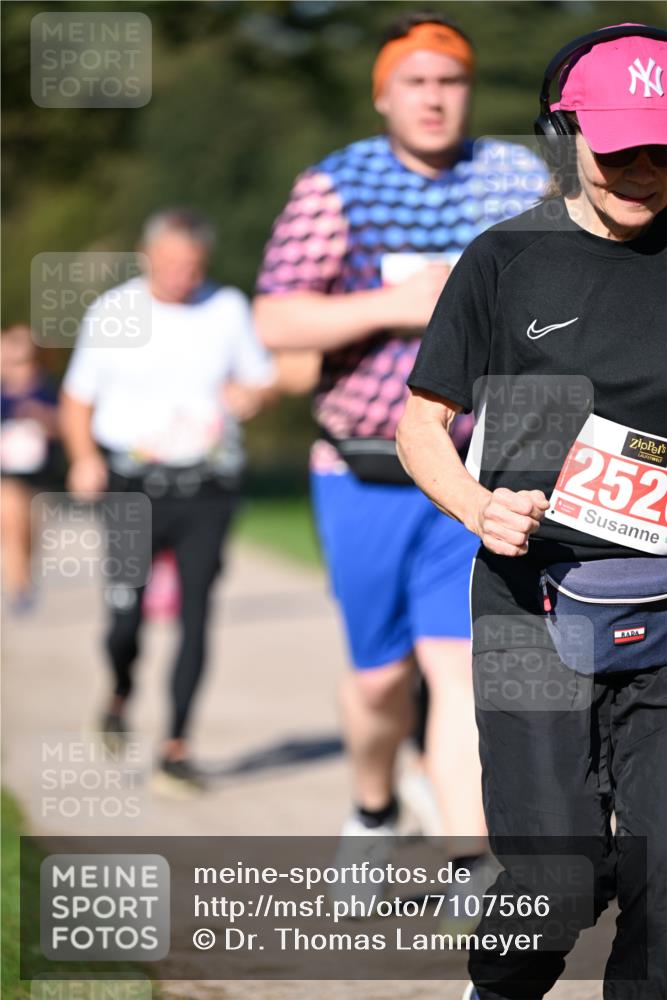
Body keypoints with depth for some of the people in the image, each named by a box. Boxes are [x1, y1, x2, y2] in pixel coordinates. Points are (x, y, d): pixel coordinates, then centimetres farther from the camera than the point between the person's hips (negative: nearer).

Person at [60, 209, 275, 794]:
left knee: (195, 613, -8)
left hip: (206, 488, 1)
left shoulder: (229, 309, 7)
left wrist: (252, 395, -7)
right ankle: (121, 693, 29)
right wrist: (84, 457, -9)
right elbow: (78, 399, 9)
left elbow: (264, 381, 17)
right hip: (132, 484, -1)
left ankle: (177, 747, -1)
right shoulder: (112, 313, 4)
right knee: (126, 617, -5)